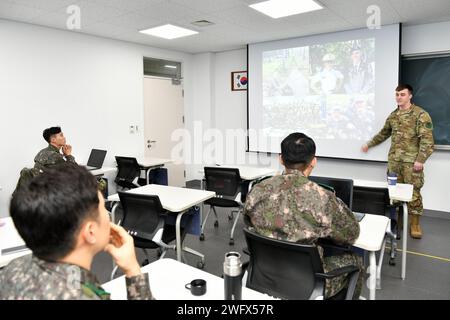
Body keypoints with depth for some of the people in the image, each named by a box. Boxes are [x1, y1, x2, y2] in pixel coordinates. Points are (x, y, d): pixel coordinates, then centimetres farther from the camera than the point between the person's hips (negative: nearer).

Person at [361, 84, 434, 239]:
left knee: (413, 192, 0)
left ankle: (415, 224, 13)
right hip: (394, 160, 5)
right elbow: (384, 133, 27)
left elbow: (427, 139, -12)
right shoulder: (393, 115, 13)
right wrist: (369, 144, 29)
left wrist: (420, 159, -18)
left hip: (411, 161, -5)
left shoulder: (420, 114, -6)